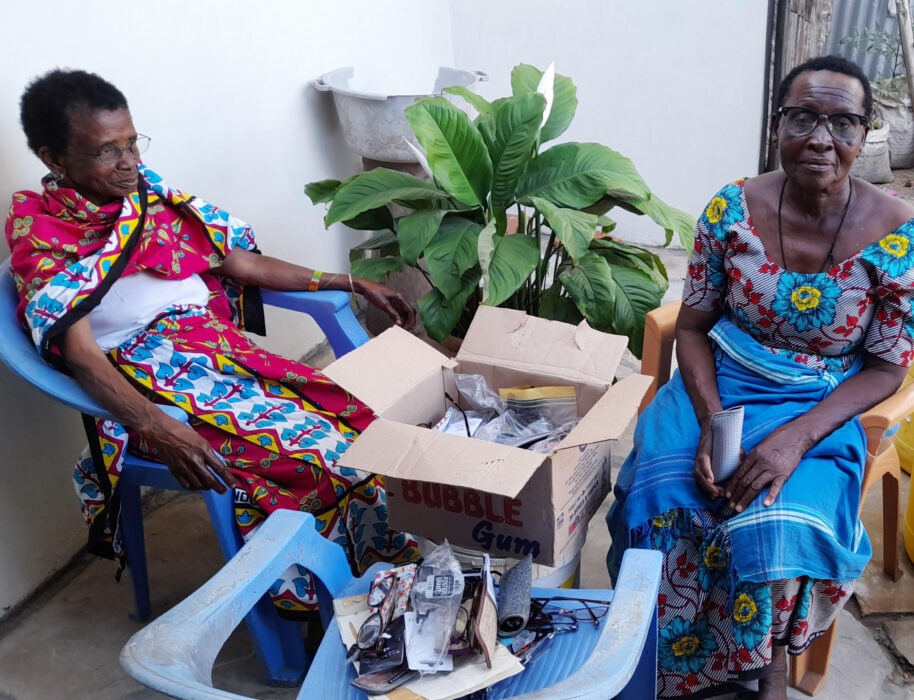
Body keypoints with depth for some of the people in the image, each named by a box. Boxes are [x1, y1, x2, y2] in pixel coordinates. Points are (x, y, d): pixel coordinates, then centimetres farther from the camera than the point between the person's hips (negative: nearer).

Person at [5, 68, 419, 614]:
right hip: (152, 389, -6)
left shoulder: (150, 193, 12)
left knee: (363, 416, -16)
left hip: (228, 353, 6)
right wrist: (158, 429, -32)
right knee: (326, 455, -25)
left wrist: (353, 283, 11)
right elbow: (80, 354, -15)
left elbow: (242, 263, 15)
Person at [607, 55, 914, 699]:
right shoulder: (732, 209, -7)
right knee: (659, 491, -24)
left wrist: (799, 436, -21)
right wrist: (712, 421, -18)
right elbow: (693, 327, 0)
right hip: (718, 387, 2)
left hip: (821, 409, -1)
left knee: (775, 522, -28)